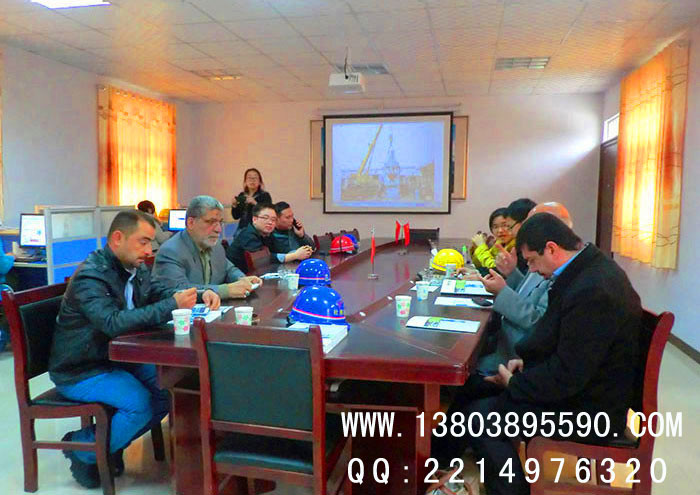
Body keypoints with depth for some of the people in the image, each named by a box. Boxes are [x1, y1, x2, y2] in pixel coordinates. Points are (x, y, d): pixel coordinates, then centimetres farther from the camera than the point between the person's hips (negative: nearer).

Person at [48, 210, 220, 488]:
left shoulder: (135, 268, 1)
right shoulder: (90, 276, -25)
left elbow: (161, 293, 11)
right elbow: (114, 323, -38)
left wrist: (200, 295, -10)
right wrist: (172, 306, -40)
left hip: (115, 358, 8)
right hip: (80, 371, -8)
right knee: (139, 403, -25)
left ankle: (108, 442, 11)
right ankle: (83, 450, 2)